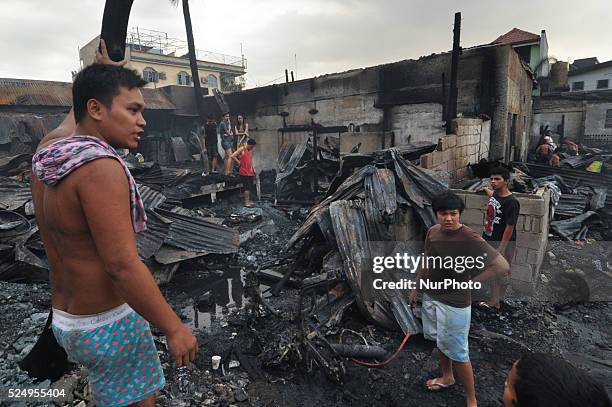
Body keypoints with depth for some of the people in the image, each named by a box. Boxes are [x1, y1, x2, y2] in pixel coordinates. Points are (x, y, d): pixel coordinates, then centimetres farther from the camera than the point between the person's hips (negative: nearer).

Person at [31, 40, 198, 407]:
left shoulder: (48, 152, 0)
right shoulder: (99, 167, -26)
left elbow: (75, 115, 22)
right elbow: (122, 265, -29)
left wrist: (104, 74, 32)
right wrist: (174, 328, -22)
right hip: (110, 325, -9)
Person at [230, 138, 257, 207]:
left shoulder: (250, 151, 14)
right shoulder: (242, 149, -8)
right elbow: (233, 156, -15)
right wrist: (239, 162, -10)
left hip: (250, 172, 8)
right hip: (244, 172, -8)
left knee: (251, 187, 10)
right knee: (247, 187, -9)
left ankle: (249, 200, 22)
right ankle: (246, 202, -5)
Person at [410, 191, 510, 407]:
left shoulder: (470, 239, -24)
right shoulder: (432, 232, -3)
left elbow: (502, 266, -25)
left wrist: (471, 282, -17)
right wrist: (416, 287, 16)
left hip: (454, 304, -7)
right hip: (431, 296, 7)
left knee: (457, 353, 5)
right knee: (440, 341, 25)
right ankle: (447, 377, 50)